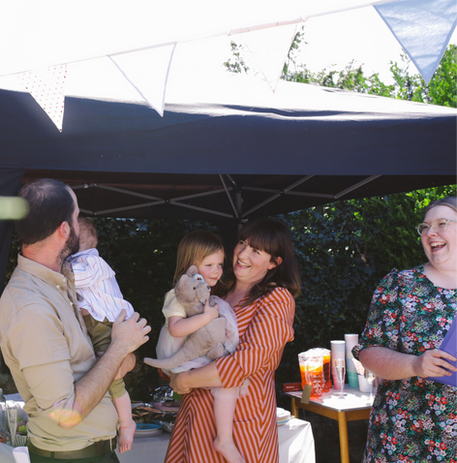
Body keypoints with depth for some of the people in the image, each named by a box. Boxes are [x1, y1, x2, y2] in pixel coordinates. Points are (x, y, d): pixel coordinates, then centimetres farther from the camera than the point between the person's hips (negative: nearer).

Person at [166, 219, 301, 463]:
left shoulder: (277, 299, -9)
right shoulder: (222, 292, 12)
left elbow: (250, 359, -19)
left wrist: (185, 380, -14)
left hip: (241, 415, -6)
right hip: (198, 411, 6)